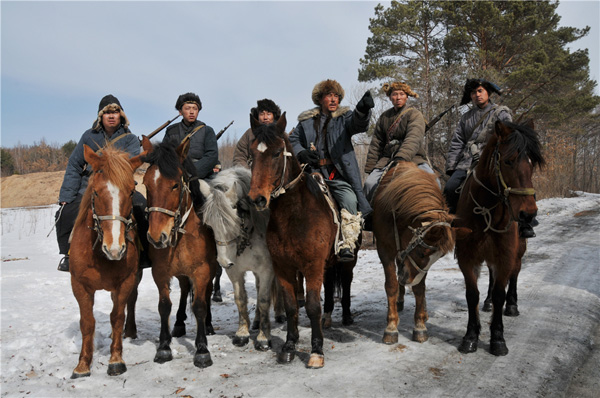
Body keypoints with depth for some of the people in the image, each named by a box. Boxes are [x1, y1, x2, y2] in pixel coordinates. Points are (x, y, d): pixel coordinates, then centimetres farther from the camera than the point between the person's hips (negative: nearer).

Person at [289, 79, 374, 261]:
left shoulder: (344, 117, 13)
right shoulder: (306, 121, 18)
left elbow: (358, 124, -9)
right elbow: (293, 140, 21)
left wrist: (363, 110, -34)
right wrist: (302, 153, -2)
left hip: (339, 176, -1)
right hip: (313, 173, 2)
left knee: (350, 200, -26)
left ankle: (347, 245, -25)